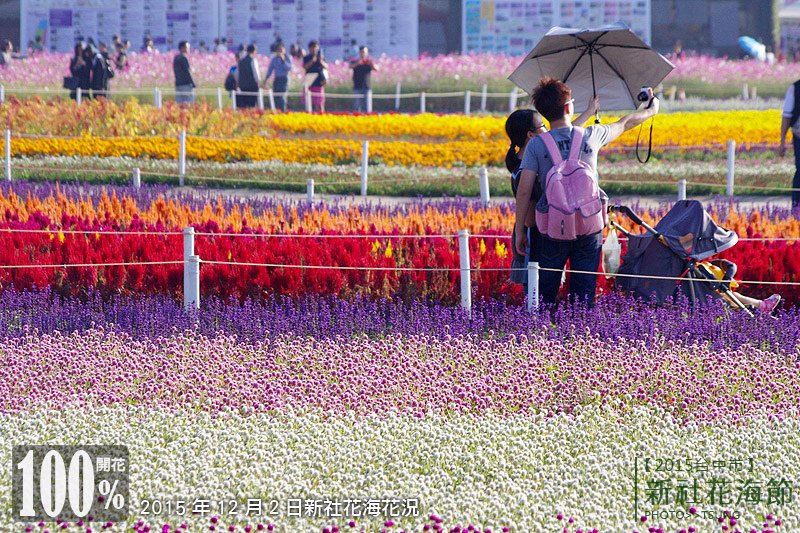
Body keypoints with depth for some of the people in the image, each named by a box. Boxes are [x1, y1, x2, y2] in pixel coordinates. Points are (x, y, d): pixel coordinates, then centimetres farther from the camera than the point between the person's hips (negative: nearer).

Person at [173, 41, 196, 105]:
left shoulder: (176, 58, 14)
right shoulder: (183, 58, -12)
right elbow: (187, 72, -14)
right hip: (186, 84, -9)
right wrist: (193, 84, -9)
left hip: (178, 84, 9)